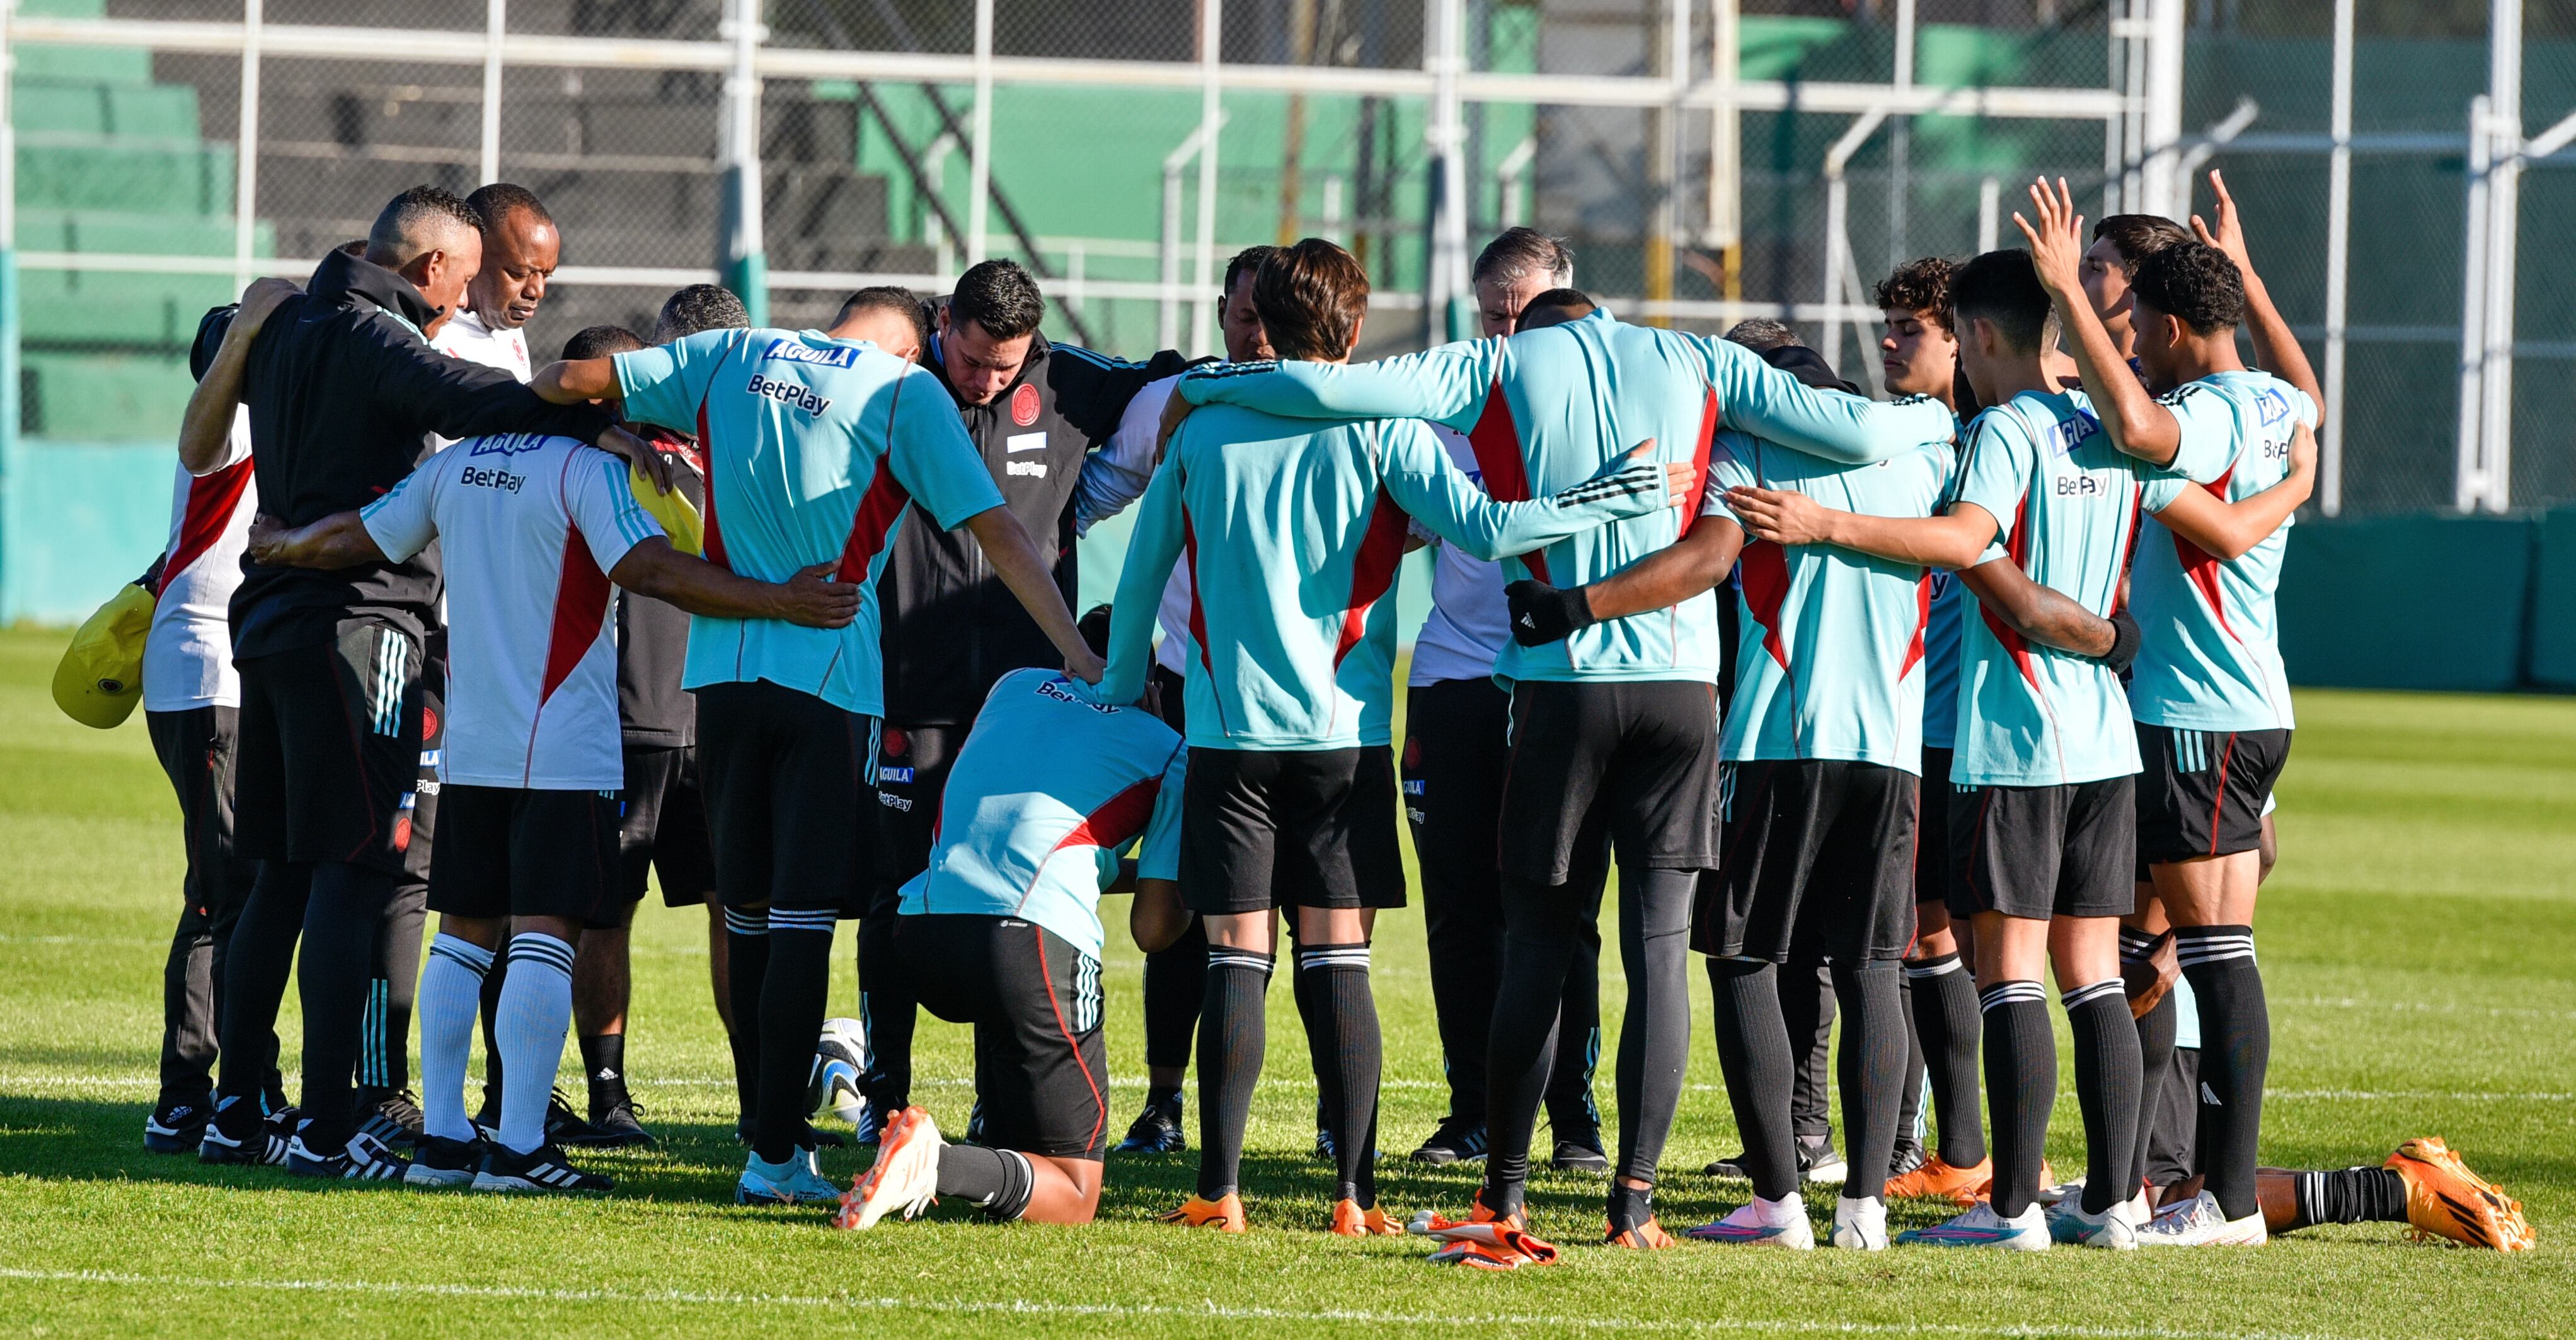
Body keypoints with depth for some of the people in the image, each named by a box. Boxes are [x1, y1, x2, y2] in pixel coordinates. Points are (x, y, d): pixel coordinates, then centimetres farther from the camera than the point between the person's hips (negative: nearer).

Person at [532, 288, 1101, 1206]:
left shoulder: (732, 359, 11)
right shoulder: (905, 391, 2)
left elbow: (570, 381, 9)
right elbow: (993, 528, -4)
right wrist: (1075, 649, -3)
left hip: (723, 670, 4)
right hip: (829, 675, -4)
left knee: (749, 912, 12)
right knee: (804, 918, -4)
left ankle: (777, 1125, 19)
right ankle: (774, 1154, -8)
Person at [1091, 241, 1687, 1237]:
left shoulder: (1205, 431, 5)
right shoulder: (1377, 431, -2)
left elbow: (1142, 573, 13)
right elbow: (1481, 528, -13)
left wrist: (1121, 687, 27)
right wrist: (1617, 496, -7)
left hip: (1229, 730, 1)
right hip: (1345, 733, -1)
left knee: (1236, 963, 2)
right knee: (1340, 964, 2)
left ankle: (1217, 1191, -2)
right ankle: (1353, 1194, -2)